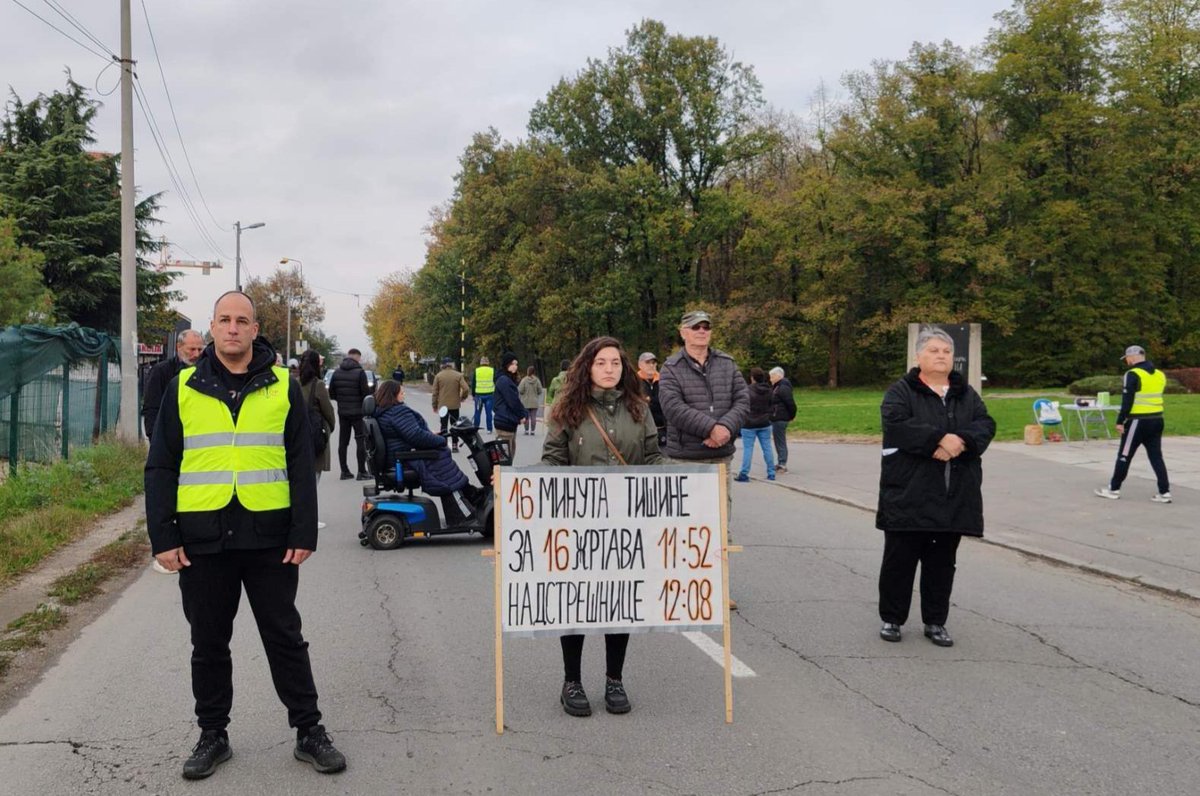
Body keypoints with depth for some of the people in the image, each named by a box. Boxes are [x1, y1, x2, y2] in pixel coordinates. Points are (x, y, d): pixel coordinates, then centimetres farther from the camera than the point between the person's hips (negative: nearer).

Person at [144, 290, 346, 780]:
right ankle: (213, 735, 27)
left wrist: (304, 533, -5)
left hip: (269, 537, -1)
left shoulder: (283, 387, 4)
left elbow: (301, 466, 2)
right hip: (202, 538, 1)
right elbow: (161, 468, 5)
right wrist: (163, 537, -3)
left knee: (285, 637, 7)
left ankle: (309, 732, 18)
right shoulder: (184, 388, 5)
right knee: (208, 643, 12)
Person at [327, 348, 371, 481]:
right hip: (358, 412, -5)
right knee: (361, 441, 1)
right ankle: (361, 472, -1)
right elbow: (366, 392, -16)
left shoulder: (337, 372, 3)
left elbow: (331, 393, 4)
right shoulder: (359, 372, -13)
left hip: (342, 412, 5)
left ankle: (344, 471, 12)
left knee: (343, 442, 10)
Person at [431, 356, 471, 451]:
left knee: (444, 426, 7)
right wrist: (463, 397, 8)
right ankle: (454, 445, 8)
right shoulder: (458, 375, -4)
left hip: (442, 405, 0)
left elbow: (435, 392, -2)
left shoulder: (438, 376, -3)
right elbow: (466, 389, -12)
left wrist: (435, 405, 7)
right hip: (455, 405, 0)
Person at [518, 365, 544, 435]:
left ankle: (526, 430, 8)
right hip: (535, 402, 1)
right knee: (533, 417, 4)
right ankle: (532, 430, 3)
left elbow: (520, 390, -12)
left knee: (526, 417, 7)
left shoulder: (524, 380, -12)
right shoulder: (537, 380, -7)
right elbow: (540, 391, -4)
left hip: (526, 402, -1)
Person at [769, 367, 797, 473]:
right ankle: (780, 463, 21)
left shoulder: (783, 388, -16)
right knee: (779, 442, 15)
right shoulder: (776, 387, 16)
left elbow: (791, 403, -19)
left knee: (780, 442, -7)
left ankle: (782, 465, -4)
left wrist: (792, 416, -8)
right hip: (775, 419, 11)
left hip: (780, 419, -11)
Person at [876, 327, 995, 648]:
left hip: (954, 497, 4)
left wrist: (960, 441, -19)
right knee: (900, 559, 3)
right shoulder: (901, 391, -1)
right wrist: (940, 438, -23)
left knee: (942, 562, 10)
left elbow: (986, 425, 2)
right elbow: (896, 424, -17)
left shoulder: (967, 394, 14)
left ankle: (935, 622, 21)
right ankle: (891, 619, 16)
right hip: (908, 494, -4)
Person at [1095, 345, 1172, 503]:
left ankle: (1114, 489, 13)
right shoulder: (1160, 374, 9)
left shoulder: (1133, 374, -13)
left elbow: (1127, 401, -15)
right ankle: (1164, 492, 6)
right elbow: (1155, 397, 14)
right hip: (1157, 420, 7)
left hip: (1138, 422, -7)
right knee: (1156, 456, 9)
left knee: (1124, 455, 4)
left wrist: (1120, 421, -11)